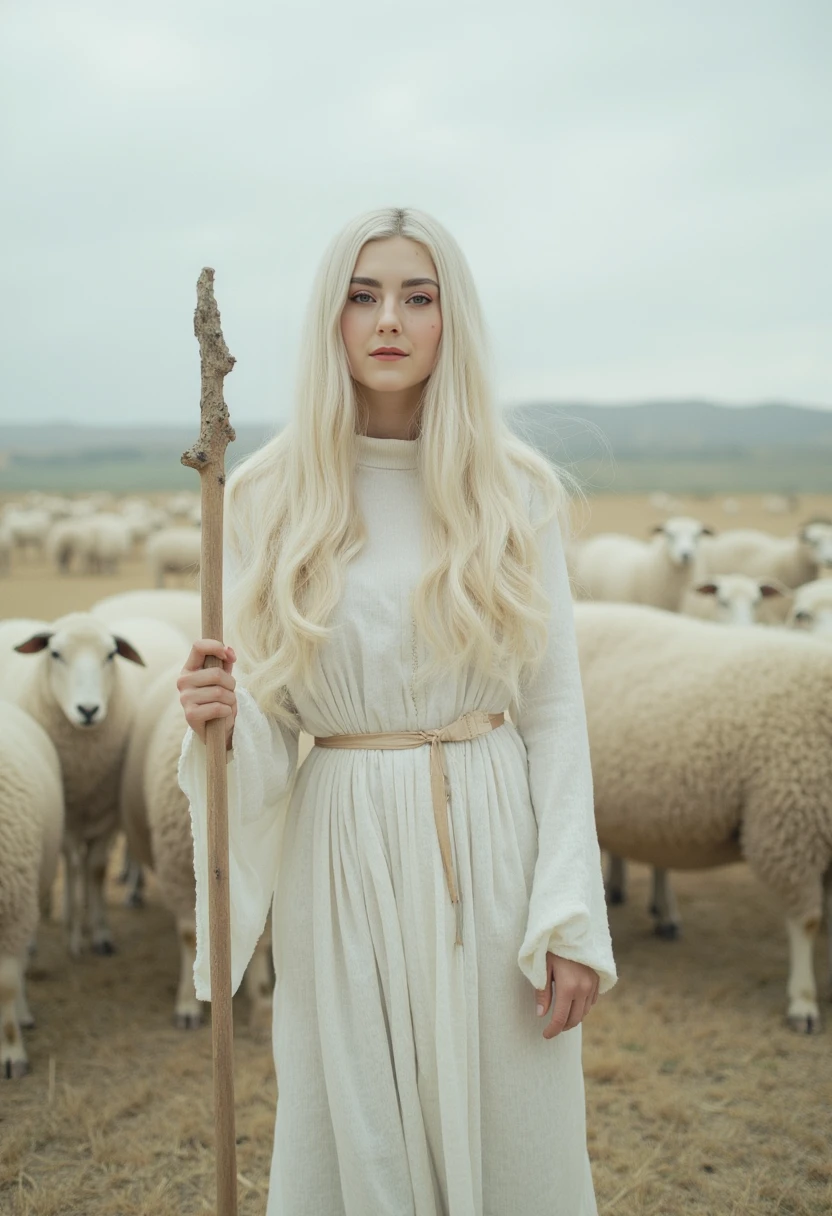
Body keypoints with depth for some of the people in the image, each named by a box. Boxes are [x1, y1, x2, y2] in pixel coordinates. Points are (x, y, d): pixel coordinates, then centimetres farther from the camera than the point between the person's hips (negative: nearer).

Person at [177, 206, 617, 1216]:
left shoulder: (512, 490, 0)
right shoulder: (270, 496, 1)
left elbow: (555, 708, -1)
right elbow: (265, 705, 7)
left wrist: (571, 920, -6)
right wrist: (221, 716, -17)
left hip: (494, 842, 0)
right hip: (344, 853, 0)